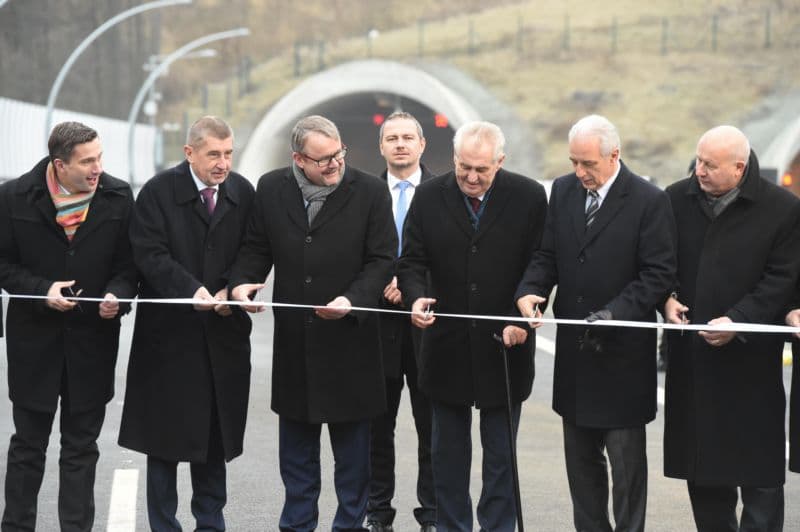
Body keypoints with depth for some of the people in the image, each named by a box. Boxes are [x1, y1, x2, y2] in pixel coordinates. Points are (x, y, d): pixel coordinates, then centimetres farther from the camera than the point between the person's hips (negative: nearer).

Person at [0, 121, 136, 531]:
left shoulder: (118, 197, -4)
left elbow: (129, 264, 3)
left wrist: (117, 295, -17)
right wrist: (42, 290, -18)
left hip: (93, 340, 1)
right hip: (34, 339, -1)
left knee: (81, 447, 9)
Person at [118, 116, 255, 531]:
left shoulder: (243, 193, 5)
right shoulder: (158, 192, -6)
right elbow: (150, 254, -13)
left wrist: (232, 289, -11)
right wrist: (191, 290, -25)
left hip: (223, 331, 3)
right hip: (169, 330, -3)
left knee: (215, 432, 9)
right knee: (166, 434, 4)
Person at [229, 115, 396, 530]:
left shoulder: (370, 192, -6)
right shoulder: (271, 189, 2)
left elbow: (381, 259, -6)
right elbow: (256, 247, 9)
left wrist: (352, 300, -21)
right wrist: (241, 283, -11)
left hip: (349, 339, -2)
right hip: (293, 340, 3)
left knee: (351, 444, 7)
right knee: (295, 443, 12)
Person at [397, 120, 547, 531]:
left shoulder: (529, 197, -5)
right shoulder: (429, 197, -1)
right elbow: (412, 261, 0)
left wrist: (522, 318, -15)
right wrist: (416, 297, -21)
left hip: (504, 345, -2)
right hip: (446, 345, 2)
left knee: (500, 452, 8)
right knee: (448, 451, 11)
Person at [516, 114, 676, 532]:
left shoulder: (649, 201, -11)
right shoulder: (563, 191, 6)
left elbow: (658, 275, -13)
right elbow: (547, 256, 9)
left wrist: (613, 313, -23)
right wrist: (529, 291, -11)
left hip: (623, 354, -6)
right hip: (574, 349, 6)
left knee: (626, 459, 2)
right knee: (580, 458, 13)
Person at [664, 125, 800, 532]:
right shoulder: (677, 200, 3)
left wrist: (736, 321, -18)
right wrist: (667, 299, -7)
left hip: (750, 358, -4)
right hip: (691, 358, 4)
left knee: (759, 468, 0)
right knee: (702, 464, 11)